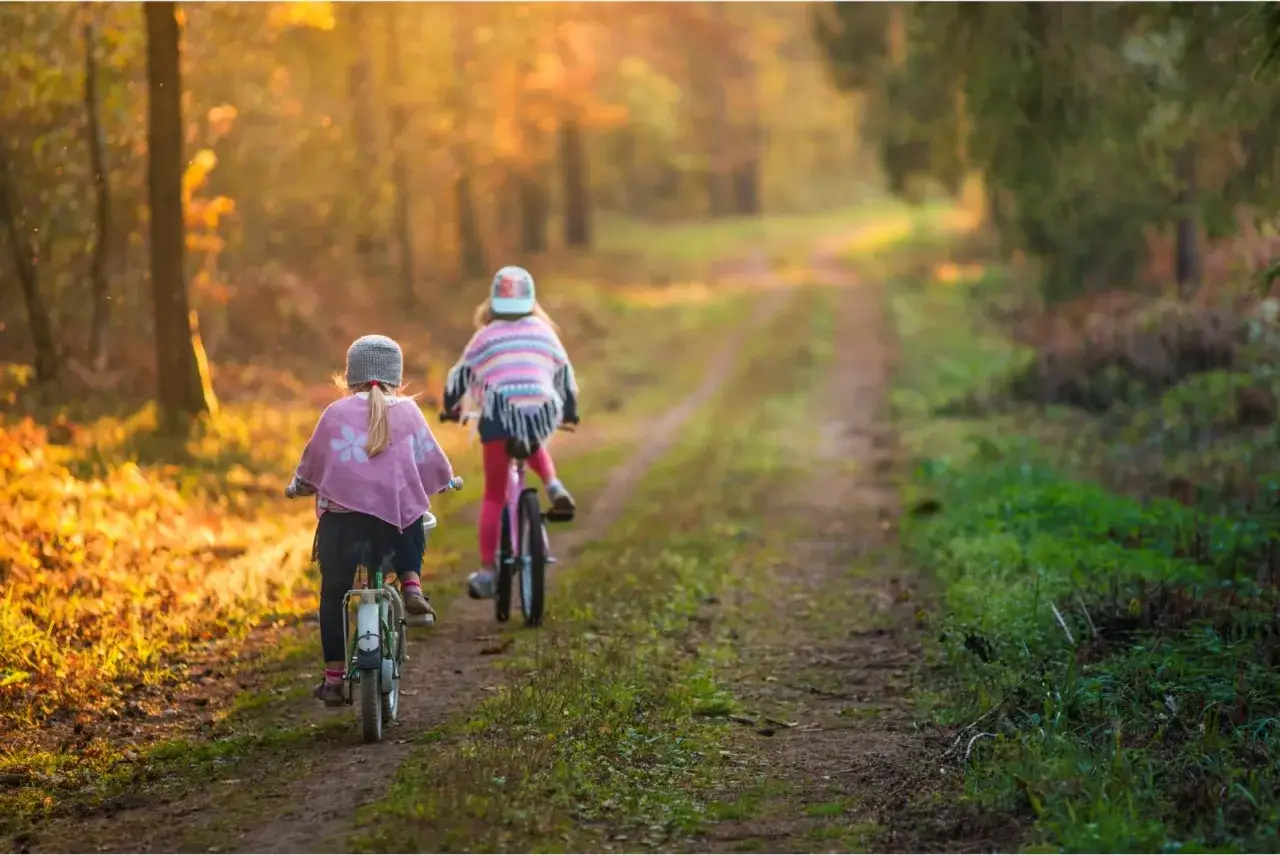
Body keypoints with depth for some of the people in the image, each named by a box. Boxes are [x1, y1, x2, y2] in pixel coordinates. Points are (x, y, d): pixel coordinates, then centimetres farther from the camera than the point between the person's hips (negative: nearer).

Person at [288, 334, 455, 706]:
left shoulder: (337, 413, 6)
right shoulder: (408, 411, 9)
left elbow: (312, 463, 14)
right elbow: (433, 464, 12)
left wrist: (297, 486, 35)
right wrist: (444, 481, 34)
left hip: (341, 515, -1)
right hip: (398, 513, 1)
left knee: (334, 594, 12)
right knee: (413, 536, 35)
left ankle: (334, 676, 8)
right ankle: (411, 585, 7)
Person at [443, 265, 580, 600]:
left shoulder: (486, 336, 11)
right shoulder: (544, 331, 17)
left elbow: (461, 375, 17)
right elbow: (565, 373, 25)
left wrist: (450, 406, 37)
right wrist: (570, 412, 41)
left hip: (499, 414, -2)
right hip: (543, 412, 2)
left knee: (494, 495, 8)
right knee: (532, 443, 40)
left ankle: (486, 573, 5)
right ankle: (554, 487, 11)